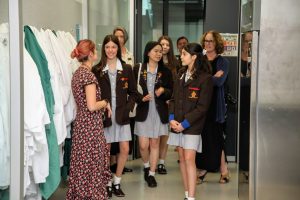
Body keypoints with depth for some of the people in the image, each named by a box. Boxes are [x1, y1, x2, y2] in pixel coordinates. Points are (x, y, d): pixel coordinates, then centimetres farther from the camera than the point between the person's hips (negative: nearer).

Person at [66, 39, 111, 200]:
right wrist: (105, 103, -6)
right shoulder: (88, 74, -17)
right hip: (91, 125, -9)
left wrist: (102, 103, 14)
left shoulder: (78, 73, 11)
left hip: (81, 123, 9)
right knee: (92, 165, 0)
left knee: (83, 165, 15)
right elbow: (92, 106, -22)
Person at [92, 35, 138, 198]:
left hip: (121, 115, 2)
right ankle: (107, 184, 20)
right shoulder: (96, 70, -3)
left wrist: (128, 107, -6)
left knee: (125, 149, 3)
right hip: (104, 115, -2)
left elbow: (133, 92, 7)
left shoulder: (126, 69, 3)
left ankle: (117, 182, 21)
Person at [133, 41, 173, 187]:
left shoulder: (165, 71, 3)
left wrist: (163, 90, -14)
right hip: (143, 111, -1)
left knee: (155, 144, 6)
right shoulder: (138, 69, -1)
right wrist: (140, 98, -17)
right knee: (143, 145, -2)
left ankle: (151, 174, 18)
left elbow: (171, 92, 6)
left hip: (159, 111, 1)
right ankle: (146, 166, 28)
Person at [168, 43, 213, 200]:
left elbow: (202, 107, -13)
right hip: (177, 124, 6)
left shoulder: (205, 78, -10)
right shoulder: (181, 74, 11)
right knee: (182, 159, 9)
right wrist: (172, 118, -4)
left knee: (189, 159, -11)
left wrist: (184, 124, -15)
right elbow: (174, 98, 12)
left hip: (192, 126, -6)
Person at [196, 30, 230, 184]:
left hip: (215, 104, -3)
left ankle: (223, 170, 9)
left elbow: (219, 81, -14)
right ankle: (203, 168, 13)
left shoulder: (222, 62, 1)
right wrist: (212, 78, -10)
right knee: (202, 137, 4)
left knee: (215, 137, -2)